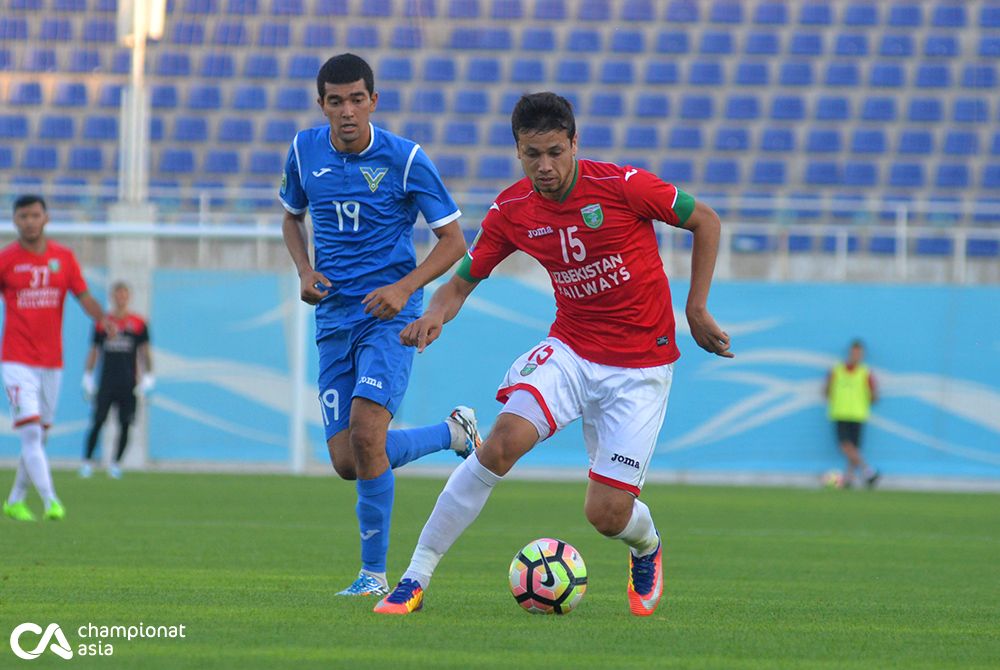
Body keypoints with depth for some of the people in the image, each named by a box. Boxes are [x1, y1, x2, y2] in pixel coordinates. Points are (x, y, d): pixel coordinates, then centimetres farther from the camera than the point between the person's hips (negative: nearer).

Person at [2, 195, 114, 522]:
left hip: (51, 362, 4)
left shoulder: (63, 258, 6)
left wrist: (103, 318, -17)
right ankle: (50, 500, -23)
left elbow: (84, 296, 3)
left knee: (39, 437, 11)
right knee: (30, 433, -16)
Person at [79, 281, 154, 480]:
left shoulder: (138, 324, 5)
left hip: (128, 384, 0)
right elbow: (93, 351, 13)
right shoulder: (102, 323, 8)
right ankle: (87, 461, 0)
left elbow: (144, 353, 8)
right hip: (107, 381, 0)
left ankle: (116, 463, 8)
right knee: (98, 421, -7)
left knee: (125, 424, -3)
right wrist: (87, 376, 9)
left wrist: (147, 377, 1)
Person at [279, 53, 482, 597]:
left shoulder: (405, 159, -9)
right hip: (334, 319, 5)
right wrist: (304, 271, 2)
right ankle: (453, 432, 29)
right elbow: (292, 216, 22)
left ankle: (374, 573, -8)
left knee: (365, 434, -23)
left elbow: (453, 240, -3)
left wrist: (404, 287, -18)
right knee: (347, 462, 1)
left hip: (389, 315, -5)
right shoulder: (304, 151, 3)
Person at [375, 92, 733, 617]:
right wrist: (436, 314, -19)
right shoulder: (511, 211, -6)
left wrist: (696, 309, -4)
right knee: (503, 441, -25)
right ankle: (415, 580, -17)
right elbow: (463, 280, 4)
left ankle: (647, 549, 34)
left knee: (607, 515, -8)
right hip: (570, 350, 2)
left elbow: (705, 220, -2)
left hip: (641, 366, -2)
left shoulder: (623, 186, -16)